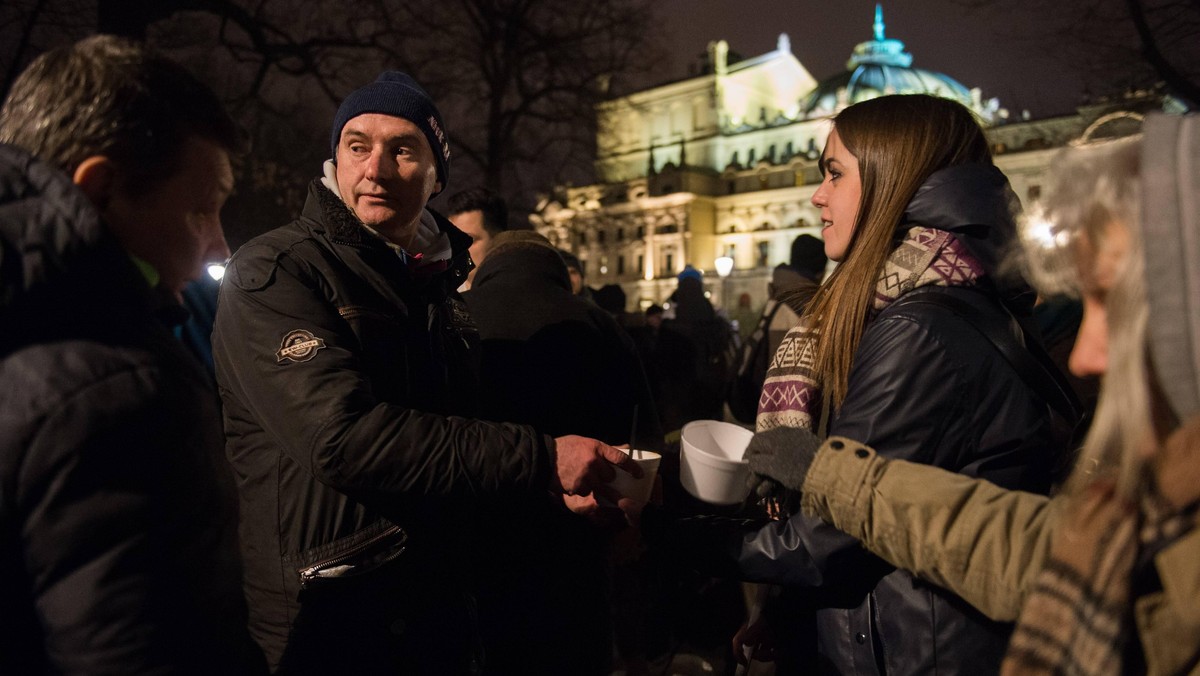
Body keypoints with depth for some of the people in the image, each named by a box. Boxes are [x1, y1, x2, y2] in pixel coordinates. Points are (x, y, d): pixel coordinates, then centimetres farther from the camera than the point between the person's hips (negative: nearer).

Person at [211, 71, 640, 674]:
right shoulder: (271, 273, -13)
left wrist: (561, 485, 5)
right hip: (321, 625, -6)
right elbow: (343, 435, -26)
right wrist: (541, 460, -24)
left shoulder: (437, 284, 11)